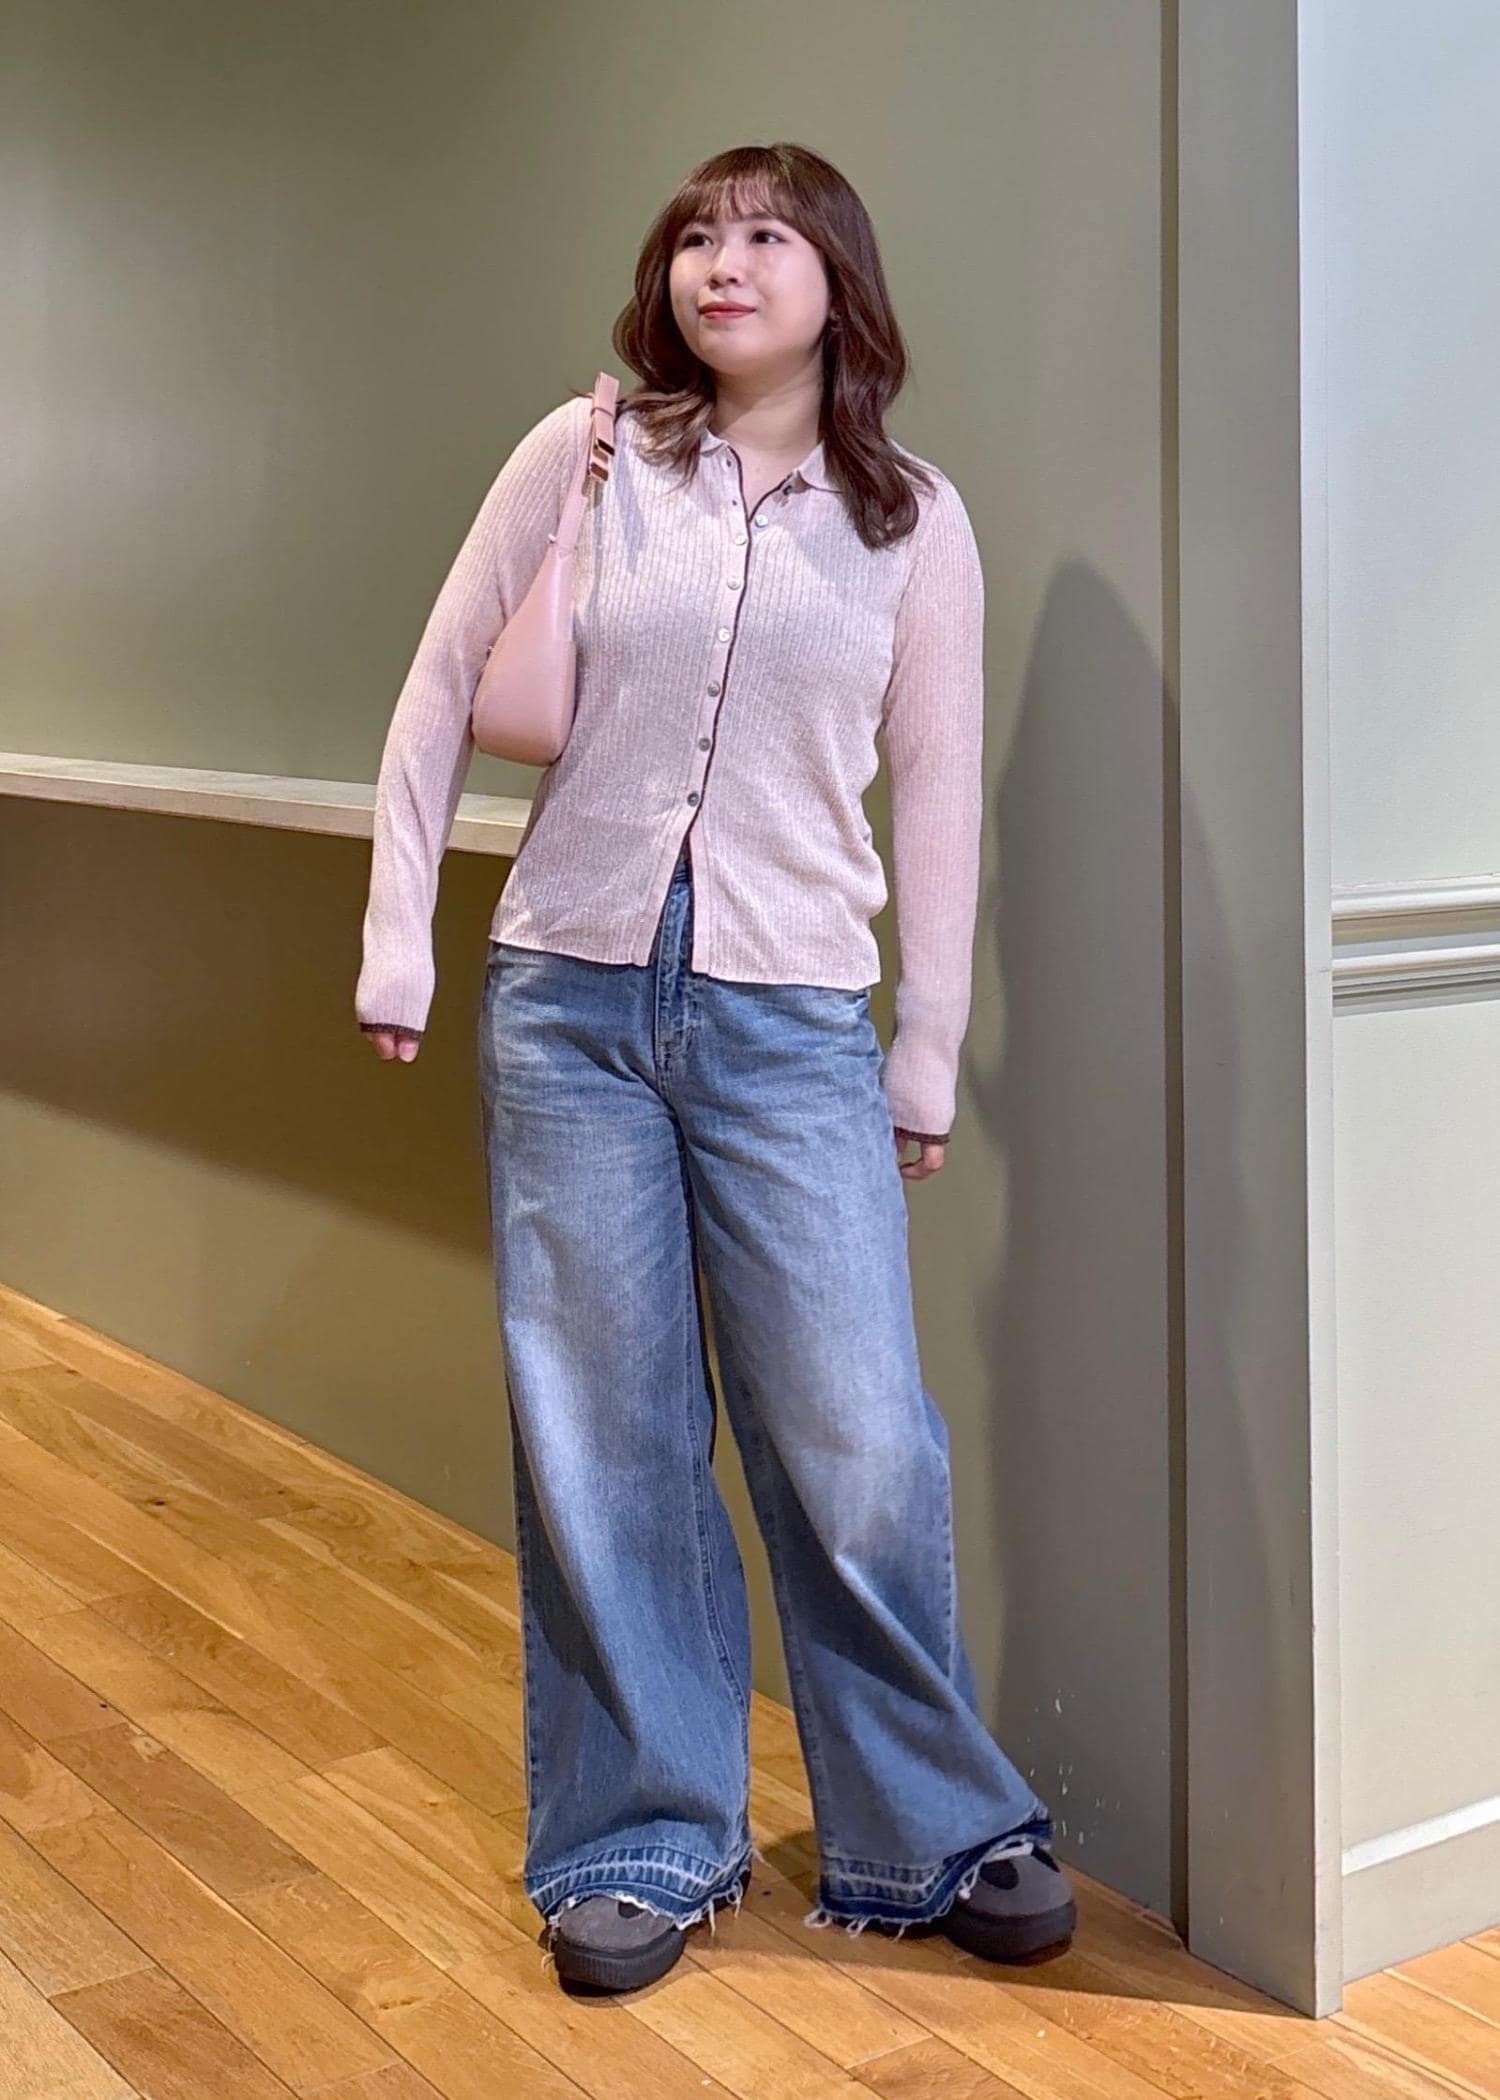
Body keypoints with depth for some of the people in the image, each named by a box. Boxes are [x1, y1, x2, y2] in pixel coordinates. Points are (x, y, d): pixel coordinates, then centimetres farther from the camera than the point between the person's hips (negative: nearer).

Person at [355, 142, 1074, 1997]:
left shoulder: (913, 518, 4)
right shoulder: (582, 455, 3)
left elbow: (937, 799, 6)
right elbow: (441, 694, 7)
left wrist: (928, 1059, 7)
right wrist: (396, 940, 3)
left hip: (794, 1028, 0)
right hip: (568, 1007, 1)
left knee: (858, 1453, 0)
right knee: (600, 1443, 7)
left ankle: (935, 1834, 22)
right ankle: (644, 1843, 24)